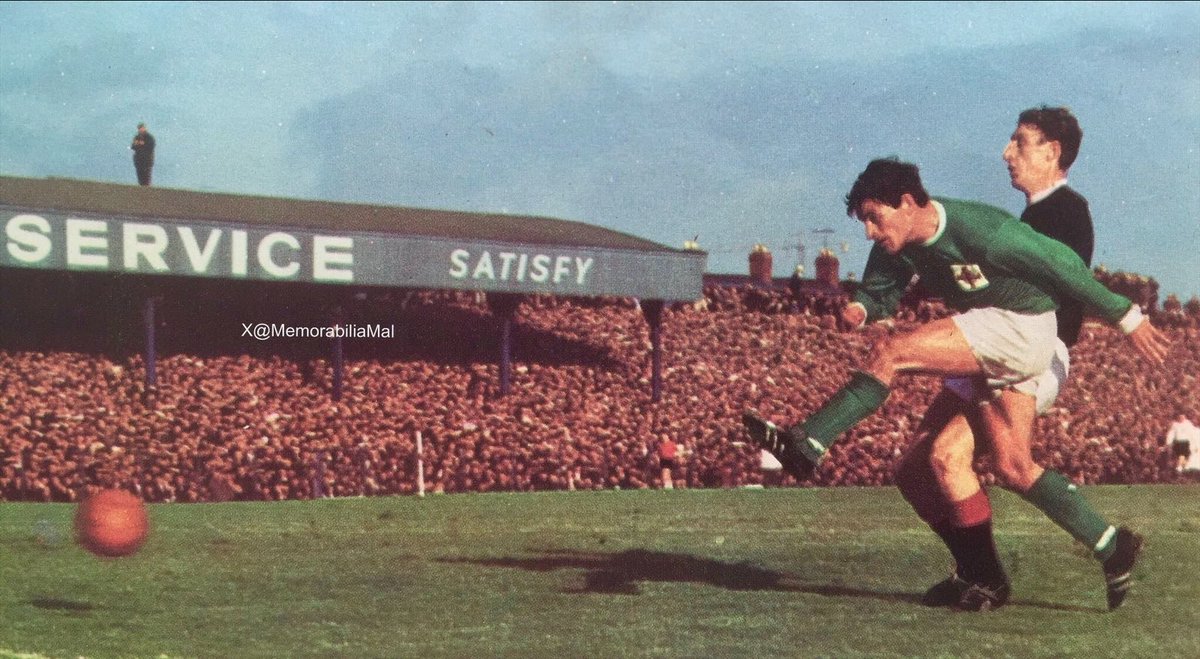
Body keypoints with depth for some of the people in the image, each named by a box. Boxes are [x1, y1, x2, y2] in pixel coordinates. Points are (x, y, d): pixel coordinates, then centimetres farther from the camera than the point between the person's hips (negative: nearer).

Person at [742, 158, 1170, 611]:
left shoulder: (981, 230, -23)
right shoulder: (899, 245, -1)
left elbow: (1061, 264, -16)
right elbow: (880, 291, 9)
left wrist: (1127, 318, -9)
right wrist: (860, 309, -17)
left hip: (1020, 329, -9)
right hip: (992, 340, 9)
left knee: (891, 354, -20)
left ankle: (806, 445, -18)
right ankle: (1112, 546, 14)